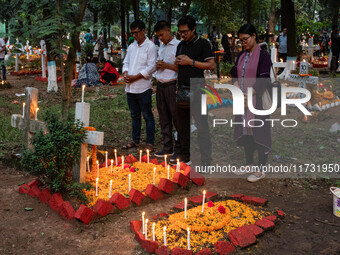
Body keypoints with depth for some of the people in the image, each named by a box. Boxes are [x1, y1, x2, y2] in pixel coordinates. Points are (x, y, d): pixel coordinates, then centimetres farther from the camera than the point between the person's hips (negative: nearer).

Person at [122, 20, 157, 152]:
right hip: (130, 87, 7)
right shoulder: (131, 46, 15)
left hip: (143, 88, -7)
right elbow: (126, 62, 19)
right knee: (134, 115, 16)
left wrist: (135, 77, -16)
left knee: (148, 116, 1)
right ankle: (135, 140, 26)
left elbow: (151, 67, -14)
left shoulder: (150, 46, -7)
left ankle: (150, 143, 9)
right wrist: (125, 73, -3)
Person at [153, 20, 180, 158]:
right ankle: (167, 147, 21)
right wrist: (158, 65, 5)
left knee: (176, 118, -1)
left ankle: (179, 149, 7)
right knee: (164, 118, 12)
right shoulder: (161, 47, 17)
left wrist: (166, 65, -16)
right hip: (160, 85, 8)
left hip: (172, 86, -8)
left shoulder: (178, 46, -8)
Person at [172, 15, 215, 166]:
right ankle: (184, 154, 25)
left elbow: (211, 65, -10)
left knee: (201, 126, -7)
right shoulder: (181, 45, 16)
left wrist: (190, 62, -13)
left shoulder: (203, 44, -4)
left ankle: (205, 160, -4)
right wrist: (177, 62, 1)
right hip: (182, 89, 7)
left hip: (196, 88, -7)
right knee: (182, 125, 13)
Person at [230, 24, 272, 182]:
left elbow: (264, 79, -15)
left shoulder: (263, 55, -8)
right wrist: (237, 88, -13)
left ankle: (260, 170, 5)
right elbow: (234, 73, 7)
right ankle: (249, 164, 28)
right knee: (245, 132, 14)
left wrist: (249, 95, -24)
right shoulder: (242, 56, 13)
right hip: (242, 100, 7)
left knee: (259, 132, -3)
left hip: (257, 101, -7)